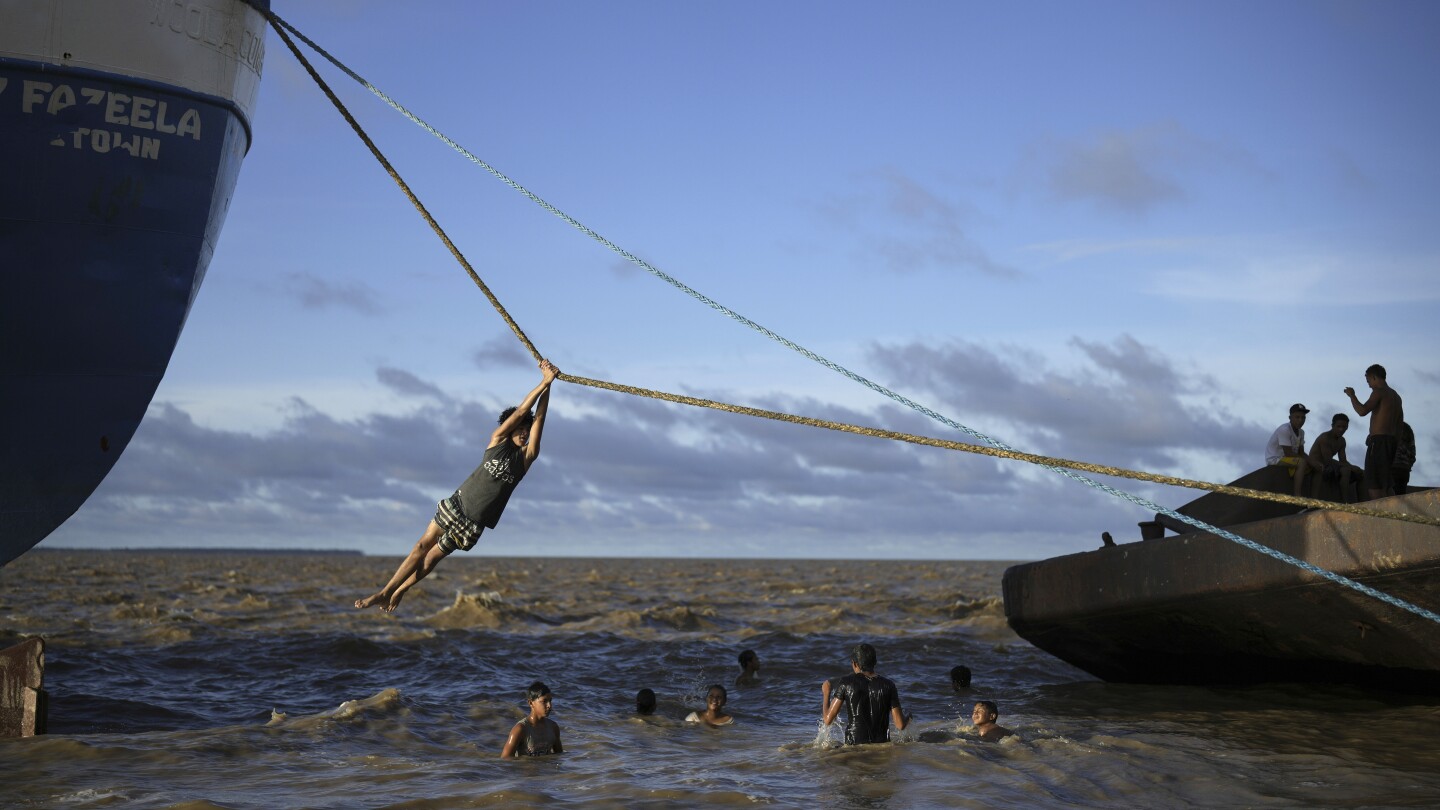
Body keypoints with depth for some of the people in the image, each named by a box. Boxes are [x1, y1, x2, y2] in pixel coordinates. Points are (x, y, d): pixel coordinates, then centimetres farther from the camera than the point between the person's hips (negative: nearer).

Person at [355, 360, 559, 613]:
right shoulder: (498, 440, -1)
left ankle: (397, 592, 18)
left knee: (433, 556, 5)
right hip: (456, 504, 0)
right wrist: (544, 382, -13)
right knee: (422, 546, 0)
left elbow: (538, 418, -11)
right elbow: (520, 411, -10)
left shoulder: (526, 457, -4)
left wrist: (548, 386, -17)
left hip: (474, 523, 0)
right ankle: (385, 591, 7)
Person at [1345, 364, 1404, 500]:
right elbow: (1399, 424, 21)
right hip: (1392, 441, 9)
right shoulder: (1396, 396, 21)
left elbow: (1362, 411, -20)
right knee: (1387, 484, 13)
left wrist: (1352, 396, -6)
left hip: (1378, 440, -9)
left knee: (1374, 484, -13)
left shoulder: (1379, 392, -7)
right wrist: (1396, 445, 22)